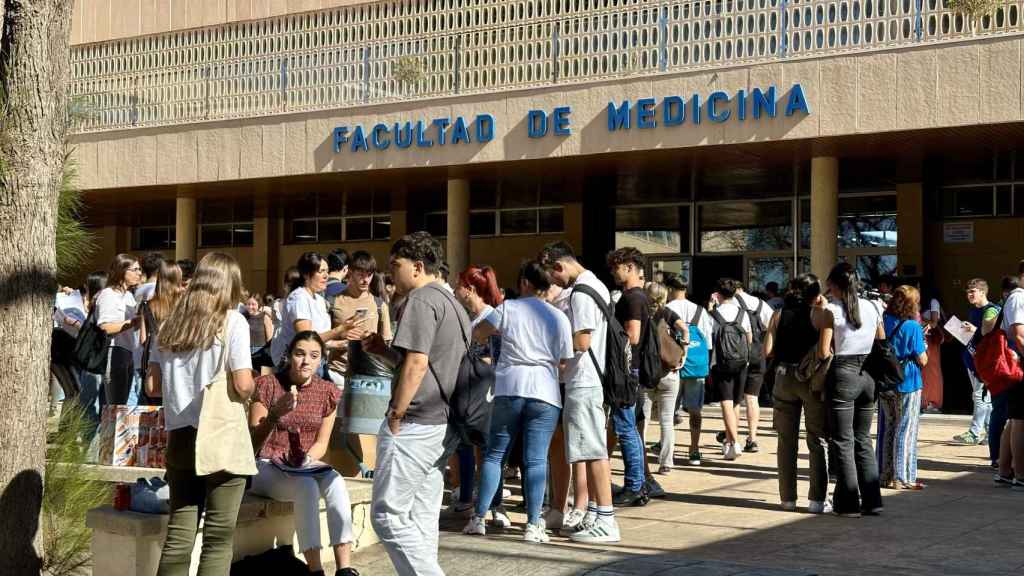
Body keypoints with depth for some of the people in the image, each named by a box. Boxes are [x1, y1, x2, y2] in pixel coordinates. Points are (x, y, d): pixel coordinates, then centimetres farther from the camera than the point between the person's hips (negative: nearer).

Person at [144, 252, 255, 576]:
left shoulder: (170, 324, 7)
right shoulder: (232, 322, -6)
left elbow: (152, 387, 7)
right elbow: (243, 386, -14)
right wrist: (250, 386, 8)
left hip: (180, 436, 4)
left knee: (179, 532, 9)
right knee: (219, 536, 2)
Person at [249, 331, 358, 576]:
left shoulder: (327, 393, 4)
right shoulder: (268, 385, -7)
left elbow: (321, 443, 10)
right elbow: (253, 440, -8)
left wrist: (306, 461, -12)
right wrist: (275, 414, -26)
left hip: (306, 467, 3)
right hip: (267, 467, -3)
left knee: (336, 483, -29)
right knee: (307, 487, -34)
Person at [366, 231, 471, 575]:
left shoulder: (421, 299, -11)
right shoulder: (452, 303, 18)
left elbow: (417, 364, -20)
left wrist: (396, 415, -14)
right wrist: (385, 351, 16)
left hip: (414, 424, -10)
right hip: (441, 423, 10)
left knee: (387, 515, -6)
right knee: (422, 518, 10)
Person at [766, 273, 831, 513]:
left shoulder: (779, 315, 3)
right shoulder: (818, 314, -7)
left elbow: (767, 350, -1)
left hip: (784, 375, 3)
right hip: (812, 379, -3)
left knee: (786, 440, 12)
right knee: (818, 441, 6)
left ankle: (788, 497, 14)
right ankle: (817, 499, 2)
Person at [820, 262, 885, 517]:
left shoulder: (832, 310, -9)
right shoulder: (871, 308, 6)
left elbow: (823, 352, -12)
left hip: (842, 375, -5)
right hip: (867, 376, 5)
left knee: (842, 441, 3)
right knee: (863, 440, 15)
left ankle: (849, 503, 3)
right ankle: (872, 501, 14)